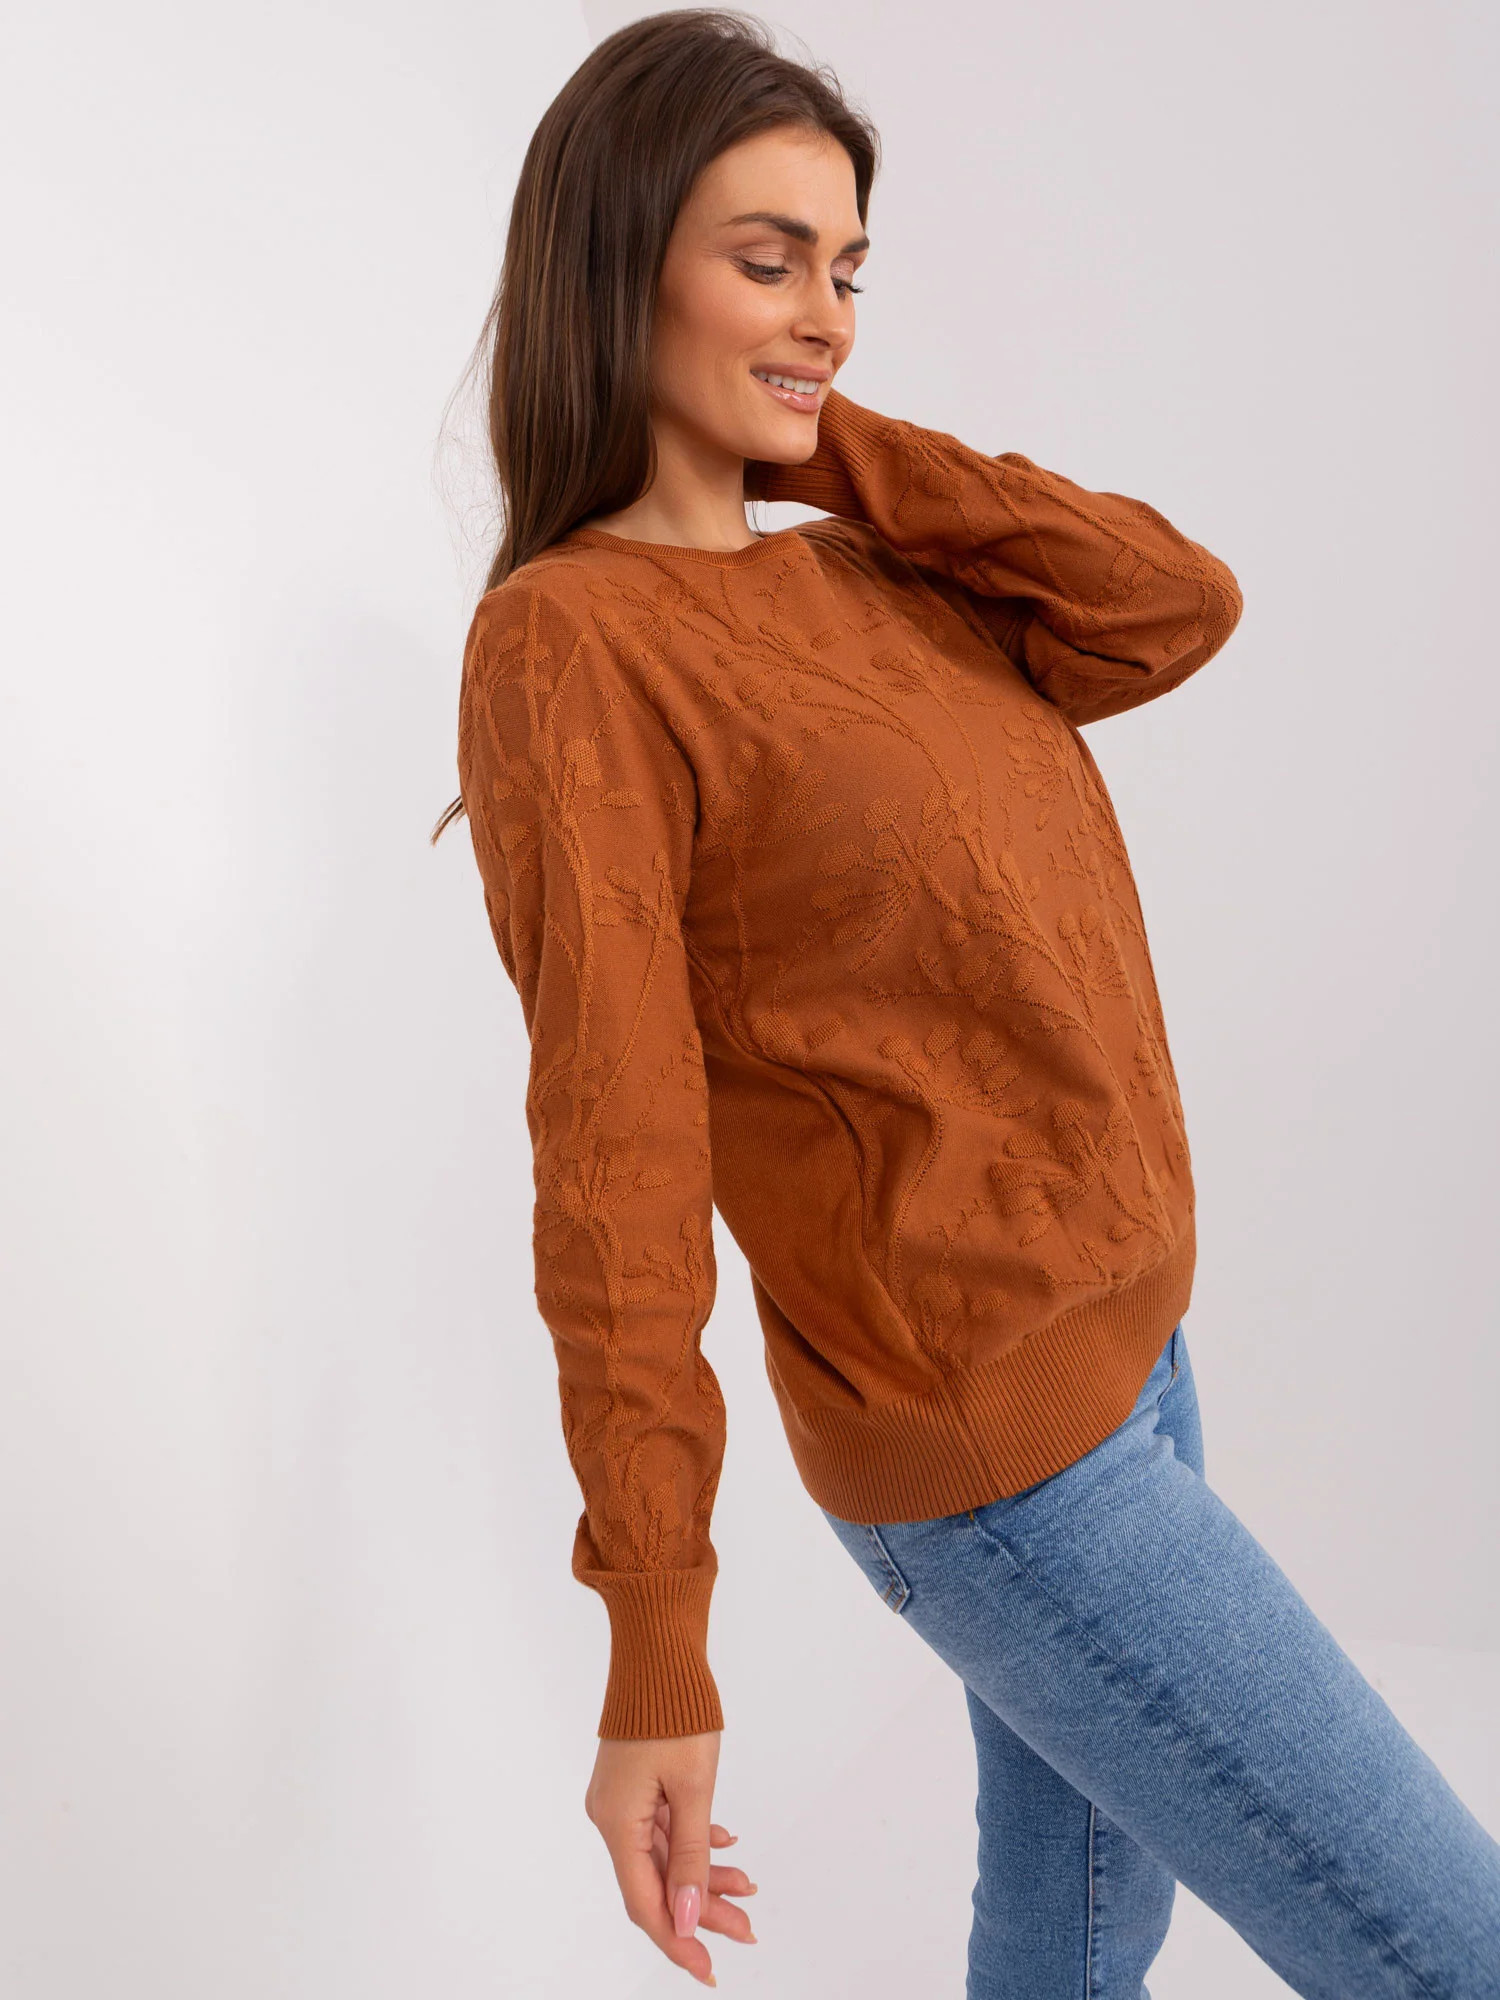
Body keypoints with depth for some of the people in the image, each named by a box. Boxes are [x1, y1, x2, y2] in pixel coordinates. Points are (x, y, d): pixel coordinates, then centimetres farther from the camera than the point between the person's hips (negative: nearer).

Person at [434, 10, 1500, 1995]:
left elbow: (1179, 606, -6)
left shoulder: (863, 583, 8)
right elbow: (615, 1164, -20)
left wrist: (828, 445, -5)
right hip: (988, 1451, -8)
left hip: (1113, 1340, 8)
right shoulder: (567, 645, -17)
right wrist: (655, 1655, -18)